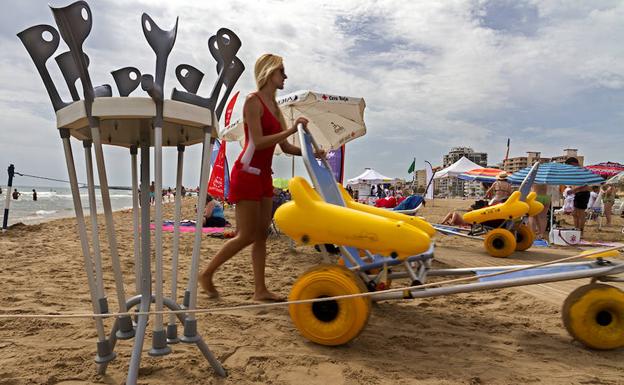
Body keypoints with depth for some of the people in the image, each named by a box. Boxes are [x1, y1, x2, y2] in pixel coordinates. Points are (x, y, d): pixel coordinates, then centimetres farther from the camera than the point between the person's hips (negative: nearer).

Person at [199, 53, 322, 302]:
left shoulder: (274, 107, 16)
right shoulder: (253, 100, -9)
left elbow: (286, 147, 13)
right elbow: (258, 142, -19)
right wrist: (292, 129, -20)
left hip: (264, 176, 9)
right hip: (247, 174, -8)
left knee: (262, 234, 7)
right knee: (247, 235, -5)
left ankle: (260, 290, 14)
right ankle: (206, 274, 12)